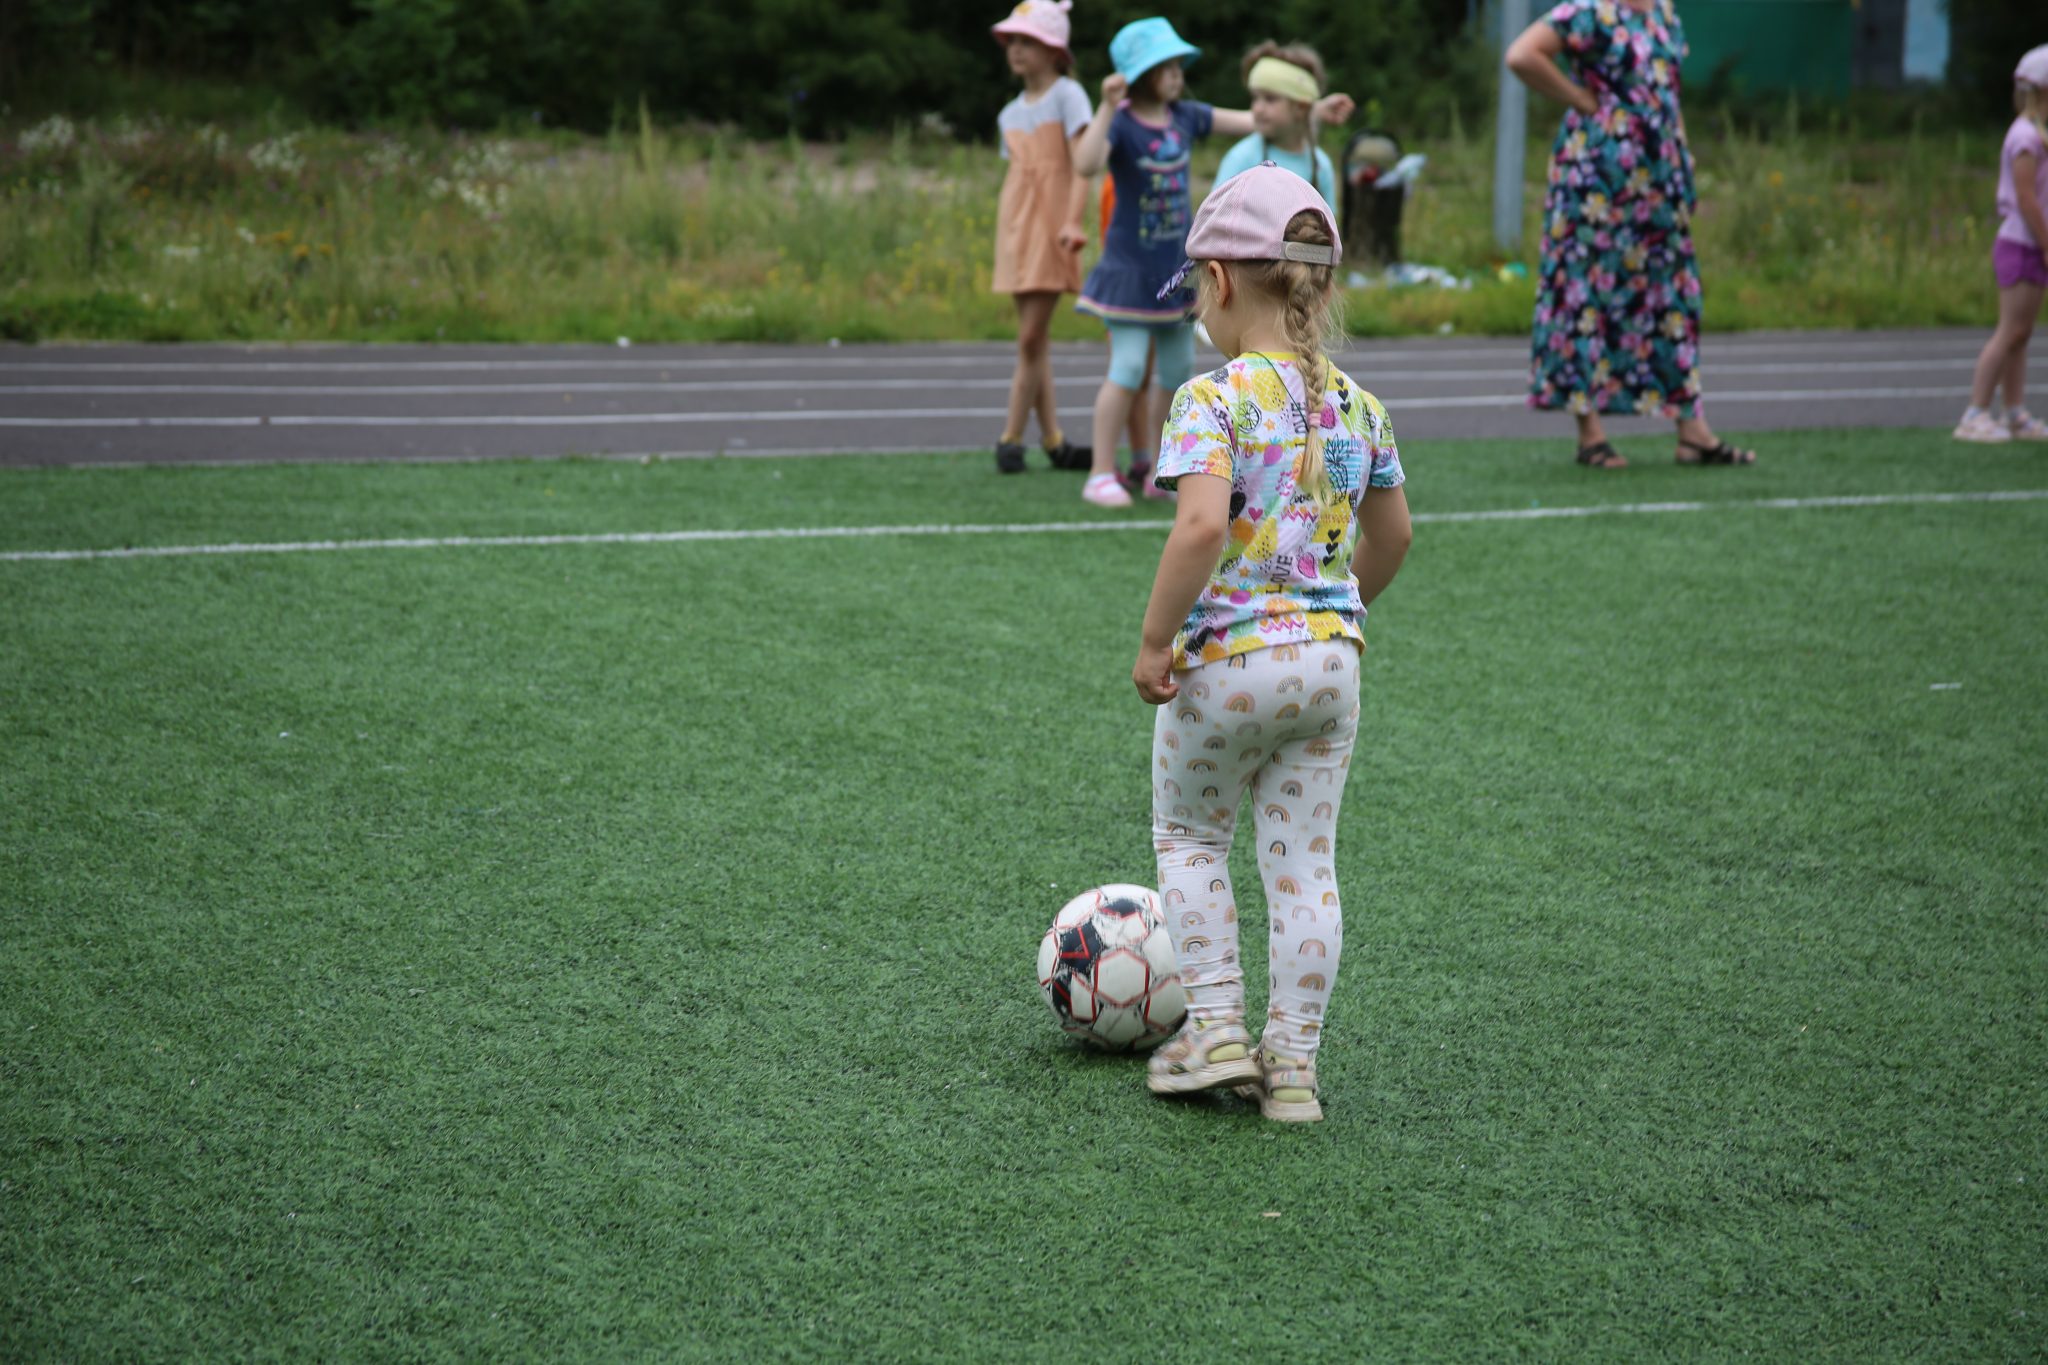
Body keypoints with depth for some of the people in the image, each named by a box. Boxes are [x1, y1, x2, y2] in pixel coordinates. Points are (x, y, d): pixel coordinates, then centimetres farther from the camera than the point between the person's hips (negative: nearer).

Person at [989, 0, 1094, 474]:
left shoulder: (1067, 94, -5)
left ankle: (1011, 438, -3)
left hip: (1051, 226, -7)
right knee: (1034, 340, 6)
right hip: (1015, 225, 7)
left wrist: (1072, 221, -25)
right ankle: (1053, 442, 10)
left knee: (1032, 337, -9)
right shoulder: (1011, 113, 15)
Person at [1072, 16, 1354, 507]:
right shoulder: (1120, 124, -15)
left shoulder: (1184, 116, 3)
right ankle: (1101, 474, -2)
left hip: (1176, 265, 6)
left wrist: (1313, 113, 11)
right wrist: (1107, 108, -42)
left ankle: (1162, 471, 20)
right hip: (1131, 265, -6)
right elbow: (1085, 164, -34)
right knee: (1128, 369, -9)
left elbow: (1250, 122, 11)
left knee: (1178, 370, 9)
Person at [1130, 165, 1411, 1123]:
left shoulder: (1213, 401, -14)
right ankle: (1293, 1062, 12)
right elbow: (1390, 534, 16)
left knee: (1188, 838, 18)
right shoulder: (1355, 405, 6)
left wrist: (1154, 641, -18)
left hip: (1226, 659, -5)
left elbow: (1203, 524, -27)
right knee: (1304, 863, 10)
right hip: (1331, 656, 5)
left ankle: (1217, 1031, 15)